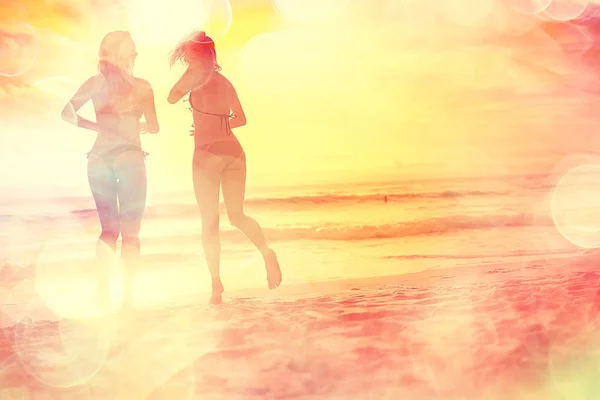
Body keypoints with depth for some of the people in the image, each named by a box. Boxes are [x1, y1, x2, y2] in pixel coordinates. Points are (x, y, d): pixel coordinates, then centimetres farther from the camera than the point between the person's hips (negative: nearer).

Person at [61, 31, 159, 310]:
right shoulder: (141, 86, 1)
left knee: (108, 228, 13)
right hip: (129, 156, -3)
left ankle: (103, 289, 1)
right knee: (130, 230, 5)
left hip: (99, 157, 3)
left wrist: (96, 126, 14)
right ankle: (128, 294, -1)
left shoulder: (95, 82, 7)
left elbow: (68, 113, 2)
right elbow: (153, 127, 2)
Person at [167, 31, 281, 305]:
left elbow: (172, 97, 5)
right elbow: (240, 119, 21)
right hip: (233, 151, 5)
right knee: (237, 215, 11)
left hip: (207, 153, -5)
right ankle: (266, 251, -15)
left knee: (210, 221, 2)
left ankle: (216, 283, -1)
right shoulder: (224, 81, 17)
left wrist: (188, 69, 11)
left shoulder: (198, 74, -2)